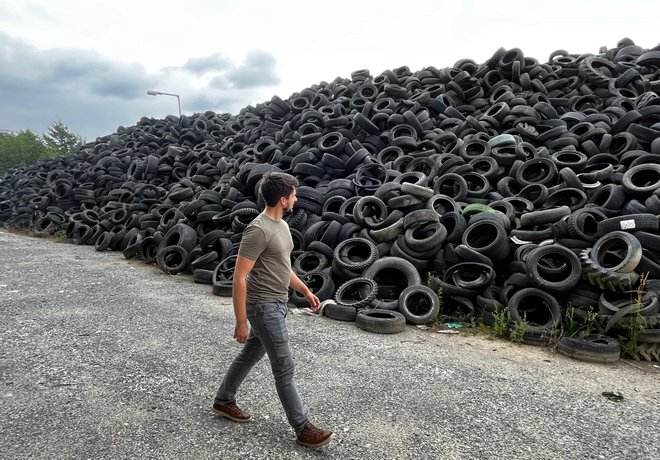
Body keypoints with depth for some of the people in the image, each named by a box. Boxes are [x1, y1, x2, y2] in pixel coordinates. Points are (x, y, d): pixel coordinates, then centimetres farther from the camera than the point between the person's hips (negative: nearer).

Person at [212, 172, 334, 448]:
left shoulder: (281, 225, 8)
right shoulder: (258, 230, -23)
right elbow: (239, 278, -22)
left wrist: (306, 291, 20)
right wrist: (241, 322, -21)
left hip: (277, 304, 10)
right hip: (264, 307, -10)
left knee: (249, 355, 22)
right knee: (284, 368, -1)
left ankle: (223, 401, 41)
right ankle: (303, 429, 11)